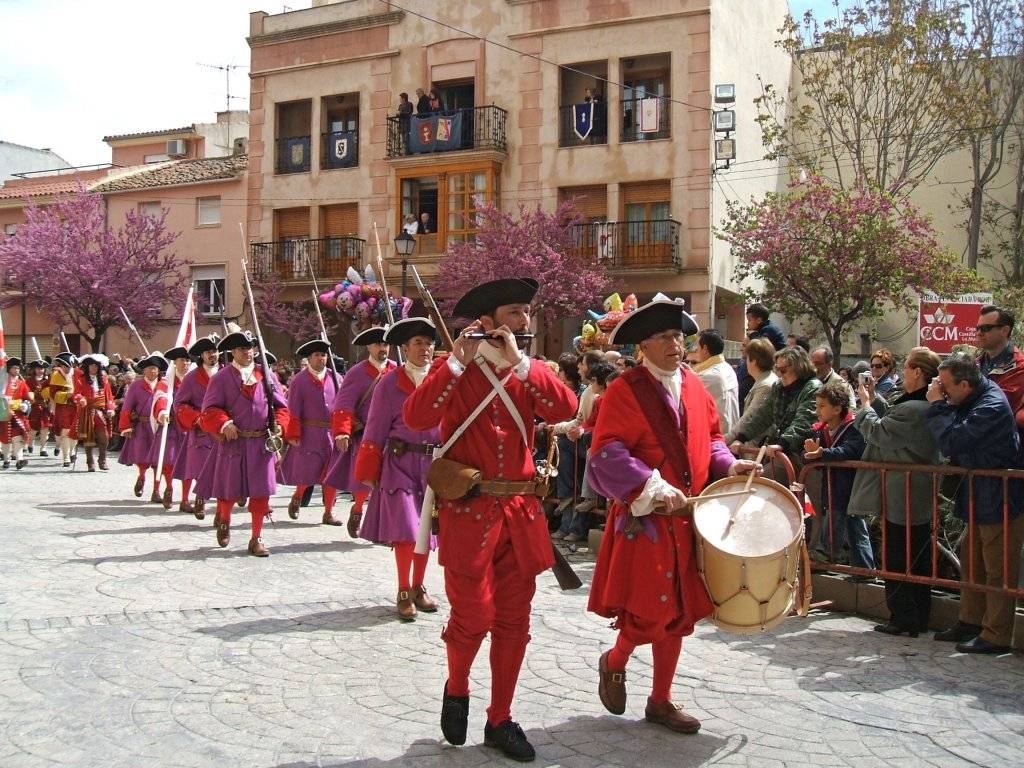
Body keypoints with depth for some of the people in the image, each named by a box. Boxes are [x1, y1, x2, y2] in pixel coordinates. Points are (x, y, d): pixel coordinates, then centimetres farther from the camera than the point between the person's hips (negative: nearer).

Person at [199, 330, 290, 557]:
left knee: (261, 492, 1)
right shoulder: (221, 377, 1)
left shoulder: (266, 375, 9)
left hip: (262, 443, 2)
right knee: (230, 490, 7)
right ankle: (223, 519, 40)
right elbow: (210, 409, -5)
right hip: (233, 442, -2)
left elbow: (280, 405, 11)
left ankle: (256, 539, 12)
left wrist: (279, 425, -6)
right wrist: (224, 424, -21)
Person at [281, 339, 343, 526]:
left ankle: (328, 513, 15)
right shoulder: (299, 380, -4)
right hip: (309, 433, -3)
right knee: (307, 471, 1)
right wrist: (293, 435, -11)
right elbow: (293, 411, -6)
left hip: (332, 432, 3)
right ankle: (296, 497, 32)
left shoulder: (334, 378, 6)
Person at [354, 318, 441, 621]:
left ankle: (418, 588, 27)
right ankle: (404, 593, 8)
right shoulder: (390, 383, -7)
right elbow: (376, 431, -3)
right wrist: (369, 471, -2)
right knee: (405, 529, -6)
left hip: (434, 463, 3)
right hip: (401, 462, -3)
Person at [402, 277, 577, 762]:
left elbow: (566, 409, -9)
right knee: (473, 616, -3)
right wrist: (459, 358, -20)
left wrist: (518, 361, -15)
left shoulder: (529, 371, 10)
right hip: (468, 511, -4)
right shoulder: (453, 368, -1)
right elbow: (415, 418, -18)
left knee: (513, 621, 8)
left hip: (521, 511, 4)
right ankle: (456, 688, 27)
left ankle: (500, 721, 22)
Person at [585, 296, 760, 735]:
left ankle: (661, 700, 25)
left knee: (678, 611, 11)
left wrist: (727, 465, 2)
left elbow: (709, 436, 20)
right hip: (643, 518, -6)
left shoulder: (694, 386, 9)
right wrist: (653, 489, -24)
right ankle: (614, 662, 25)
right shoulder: (625, 390, -11)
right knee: (650, 610, -7)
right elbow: (607, 452, -19)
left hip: (688, 516, 6)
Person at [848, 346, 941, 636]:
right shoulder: (928, 405, 8)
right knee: (919, 558, 15)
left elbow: (878, 432, -17)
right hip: (922, 496, 10)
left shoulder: (913, 409, -25)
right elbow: (893, 418, 19)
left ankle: (903, 618, 7)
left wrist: (865, 403, -3)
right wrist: (874, 397, 14)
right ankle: (919, 618, 24)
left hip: (901, 498, -10)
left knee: (897, 559, 1)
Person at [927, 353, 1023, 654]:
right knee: (971, 562, 19)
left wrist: (937, 405, -17)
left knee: (999, 570, 0)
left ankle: (996, 636, 8)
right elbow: (954, 446, 11)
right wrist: (940, 405, -2)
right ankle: (971, 622, 31)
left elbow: (950, 442, -27)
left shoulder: (991, 407, -24)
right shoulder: (972, 401, 7)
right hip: (981, 500, 10)